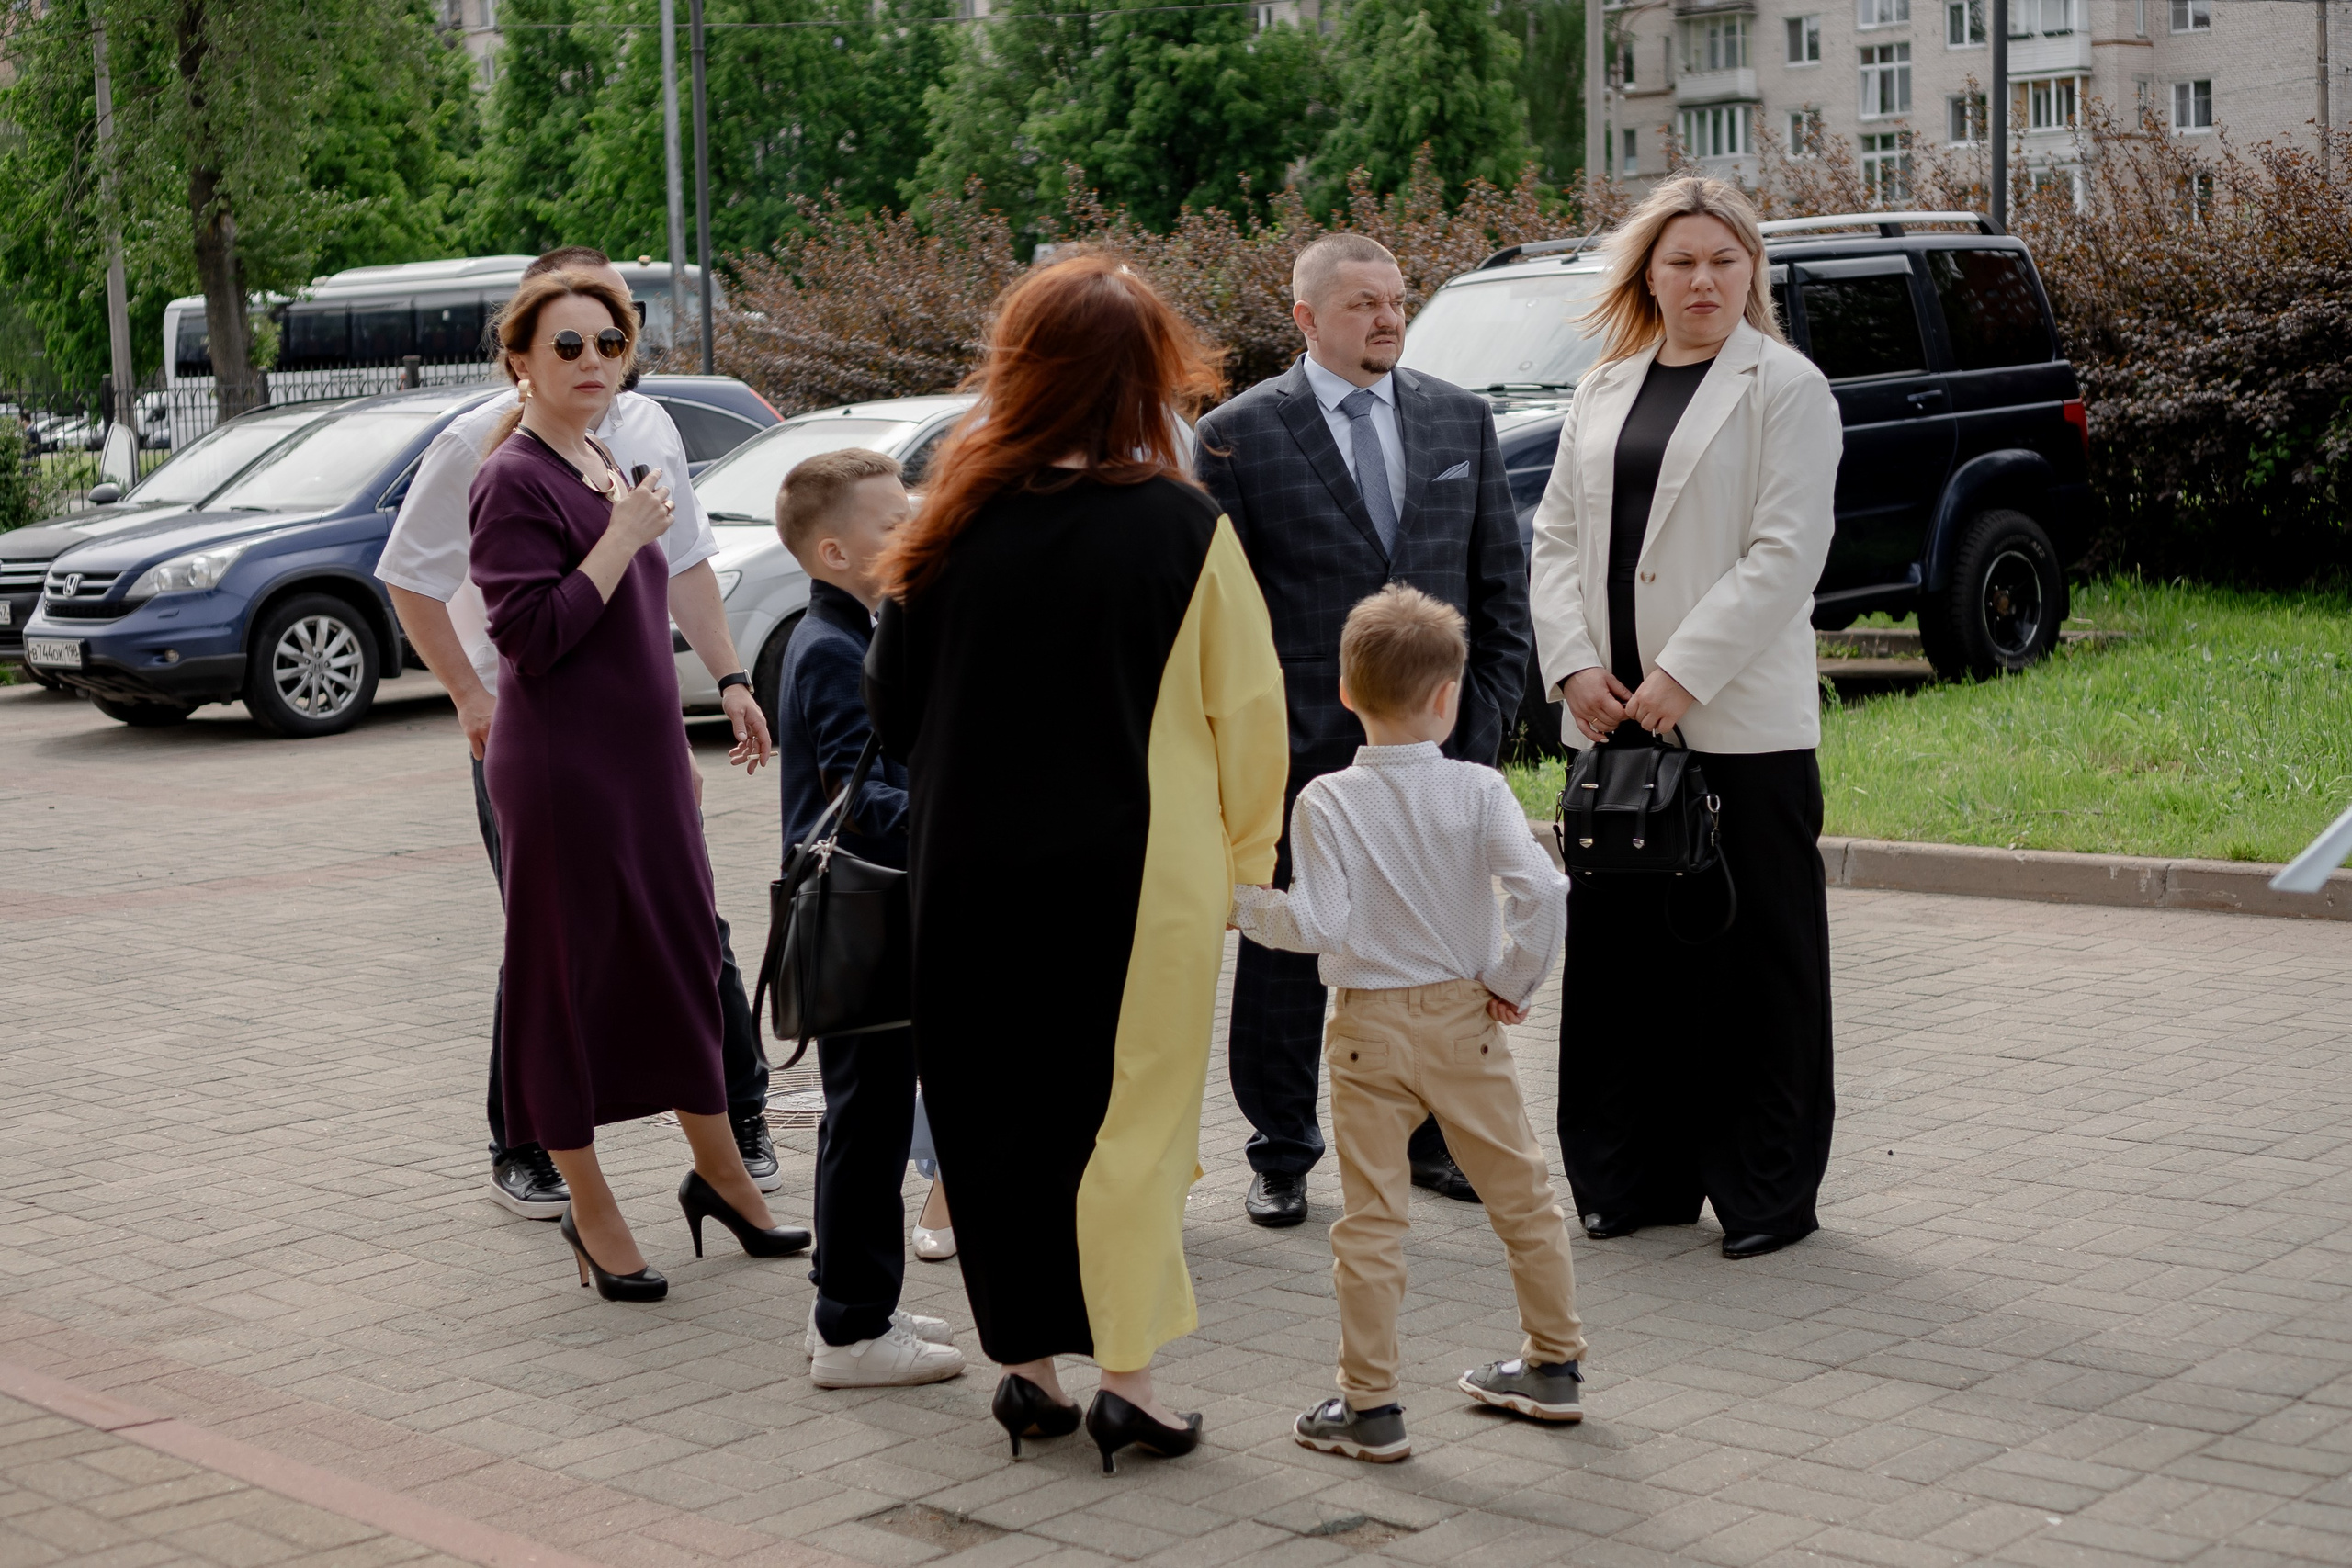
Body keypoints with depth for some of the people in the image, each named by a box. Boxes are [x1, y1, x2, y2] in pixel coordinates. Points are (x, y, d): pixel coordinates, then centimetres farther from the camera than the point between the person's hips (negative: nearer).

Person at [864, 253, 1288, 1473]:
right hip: (1137, 871, -2)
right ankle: (1125, 1373, 8)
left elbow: (893, 706, 5)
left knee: (994, 1110, 14)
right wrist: (1240, 858, 8)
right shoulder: (1183, 528, -10)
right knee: (1129, 1114, 7)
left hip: (971, 873, 2)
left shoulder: (957, 523, -4)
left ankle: (1028, 1365, 22)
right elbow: (1248, 712, -6)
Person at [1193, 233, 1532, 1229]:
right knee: (1284, 960, 6)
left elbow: (1501, 579, 11)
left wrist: (1490, 708, 4)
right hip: (1301, 749, -3)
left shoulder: (1461, 419, 8)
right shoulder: (1239, 434, -3)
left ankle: (1431, 1139, 26)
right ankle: (1282, 1155, 20)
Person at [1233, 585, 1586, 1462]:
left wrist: (1241, 905, -1)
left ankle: (1370, 1408, 6)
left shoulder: (1325, 802, -10)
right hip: (1465, 1022, 2)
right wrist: (1513, 981, -5)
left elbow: (1318, 927, -16)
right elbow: (1542, 891, -18)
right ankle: (1553, 1365, 29)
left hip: (1370, 1031, -1)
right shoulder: (1478, 791, -7)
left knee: (1371, 1218, 3)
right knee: (1520, 1193, 17)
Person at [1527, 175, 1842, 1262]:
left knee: (1755, 957, 1)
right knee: (1624, 948, 9)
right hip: (1611, 716, 5)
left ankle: (1767, 1191, 11)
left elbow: (1786, 551, -11)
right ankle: (1639, 1175, 20)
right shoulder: (1604, 390, 16)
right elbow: (1557, 535, 13)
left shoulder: (1784, 386, -2)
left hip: (1740, 721, -5)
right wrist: (1574, 665, -3)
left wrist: (1683, 672, -17)